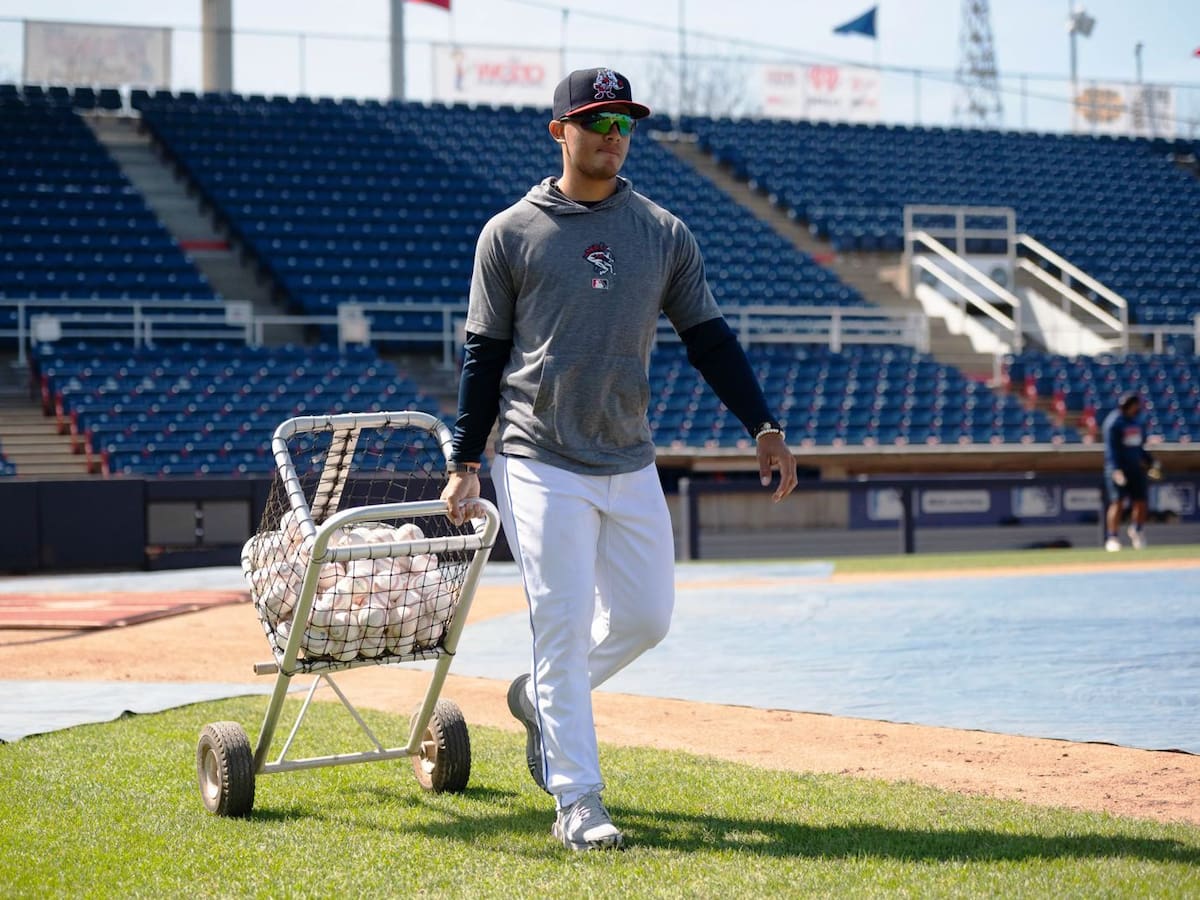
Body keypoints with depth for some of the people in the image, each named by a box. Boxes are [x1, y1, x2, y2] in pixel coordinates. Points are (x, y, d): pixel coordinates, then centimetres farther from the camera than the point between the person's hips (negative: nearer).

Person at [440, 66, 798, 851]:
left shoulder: (664, 233, 7)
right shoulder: (511, 234, -1)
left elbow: (709, 338, 8)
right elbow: (484, 356, 1)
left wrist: (763, 425, -3)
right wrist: (465, 461, -2)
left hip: (631, 465, 4)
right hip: (542, 464, -4)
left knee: (646, 617, 8)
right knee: (563, 626, -6)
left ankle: (542, 700, 35)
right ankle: (577, 803, -1)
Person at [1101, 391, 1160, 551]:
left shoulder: (1138, 421, 12)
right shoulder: (1113, 422, -11)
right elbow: (1110, 448, -17)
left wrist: (1151, 462, 13)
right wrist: (1116, 469, -27)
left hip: (1136, 467, 7)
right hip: (1119, 469, -7)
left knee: (1140, 501, 4)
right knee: (1117, 503, -10)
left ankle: (1137, 532, 26)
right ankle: (1112, 538, -6)